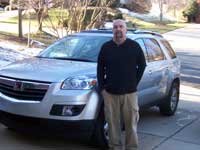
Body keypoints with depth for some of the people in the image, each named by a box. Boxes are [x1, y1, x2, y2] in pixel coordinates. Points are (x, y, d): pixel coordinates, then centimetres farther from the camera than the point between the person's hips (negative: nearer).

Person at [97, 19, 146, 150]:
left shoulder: (134, 46, 1)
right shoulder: (106, 47, 5)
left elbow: (142, 65, 7)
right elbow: (100, 68, 9)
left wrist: (135, 83, 1)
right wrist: (102, 87, 3)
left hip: (130, 92, -1)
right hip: (110, 93, 1)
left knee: (131, 122, 4)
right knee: (113, 122, 7)